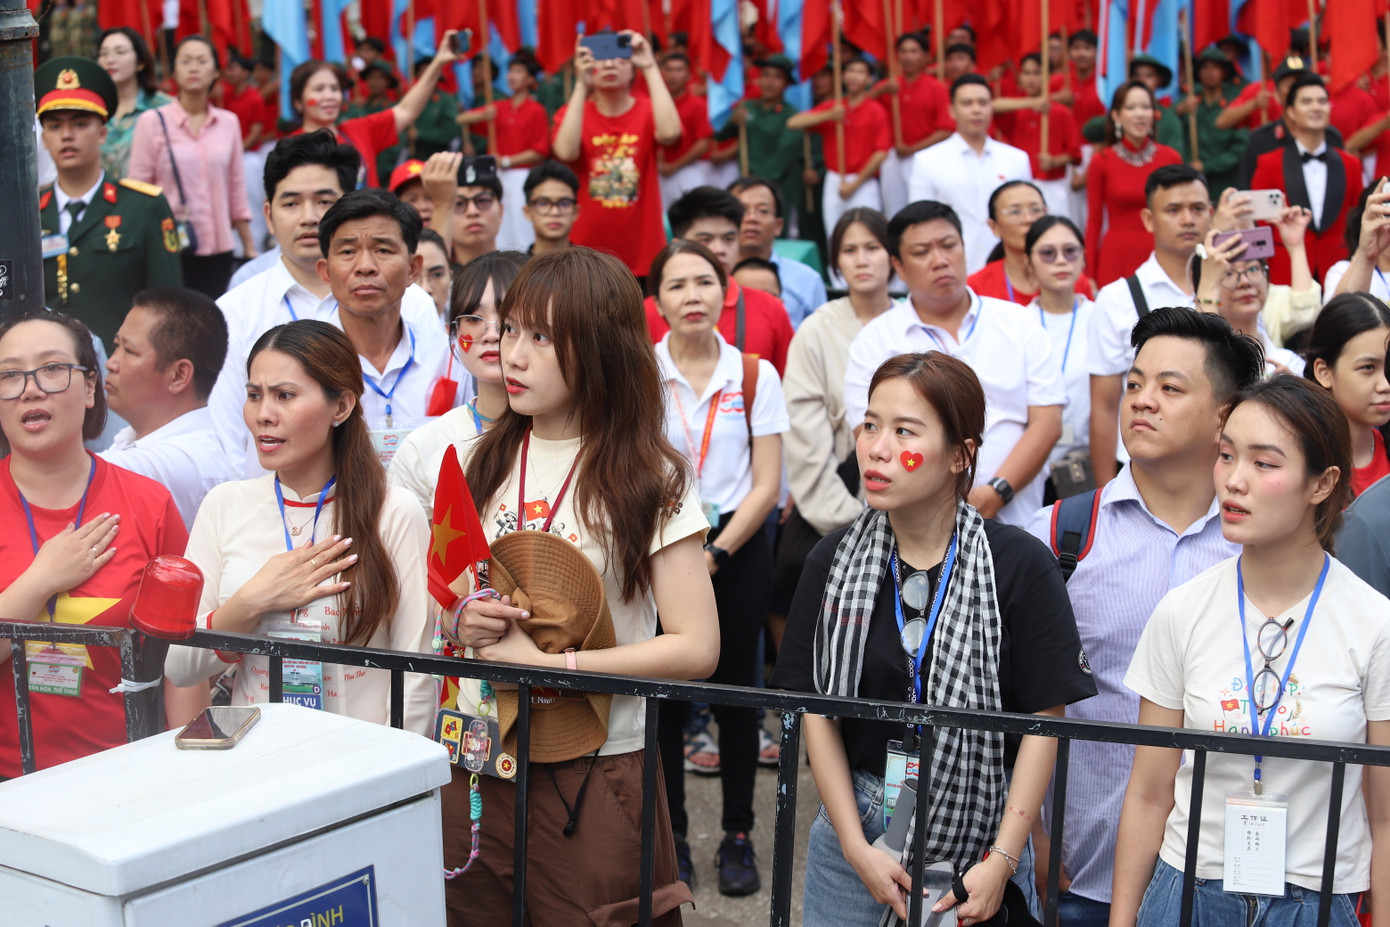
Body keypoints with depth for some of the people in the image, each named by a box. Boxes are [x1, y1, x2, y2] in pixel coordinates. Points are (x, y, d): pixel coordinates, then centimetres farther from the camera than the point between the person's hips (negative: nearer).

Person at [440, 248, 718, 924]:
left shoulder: (647, 479, -9)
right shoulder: (481, 462, 6)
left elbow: (696, 647, -13)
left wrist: (549, 663, -18)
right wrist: (463, 620, -7)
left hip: (593, 775, -4)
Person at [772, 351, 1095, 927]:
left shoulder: (1020, 566, -8)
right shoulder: (834, 561, 0)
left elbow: (1043, 723, -8)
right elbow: (817, 712, -1)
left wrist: (1002, 860, -13)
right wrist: (857, 848, -8)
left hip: (977, 839, -2)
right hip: (853, 834, 2)